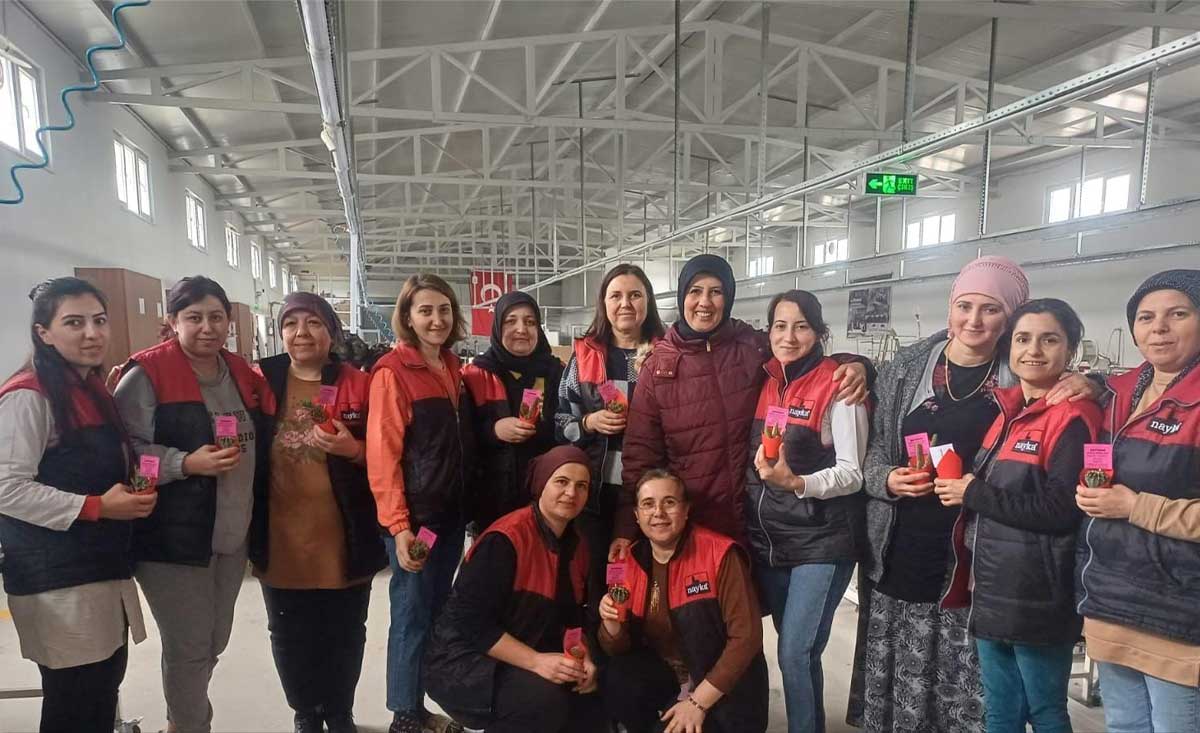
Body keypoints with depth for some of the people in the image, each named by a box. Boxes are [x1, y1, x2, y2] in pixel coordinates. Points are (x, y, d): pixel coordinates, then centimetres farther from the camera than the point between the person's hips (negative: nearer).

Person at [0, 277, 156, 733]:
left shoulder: (95, 391, 13)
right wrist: (97, 507, -22)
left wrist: (135, 494, 8)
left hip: (105, 565, 8)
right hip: (57, 577, -8)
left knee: (105, 690, 16)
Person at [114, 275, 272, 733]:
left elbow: (261, 445, 18)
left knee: (214, 641, 19)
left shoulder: (242, 374, 9)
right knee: (188, 646, 4)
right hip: (173, 539, -7)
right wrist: (187, 463, -26)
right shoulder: (147, 374, -12)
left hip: (232, 536, 7)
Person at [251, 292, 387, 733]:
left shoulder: (359, 385, -2)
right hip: (281, 538, 1)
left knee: (344, 632, 12)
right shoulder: (261, 380, 1)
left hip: (344, 537, -1)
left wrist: (354, 450, -20)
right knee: (290, 635, 15)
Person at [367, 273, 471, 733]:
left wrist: (465, 499, 8)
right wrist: (398, 525, -20)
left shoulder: (451, 368, 9)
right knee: (413, 615, 4)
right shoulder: (393, 371, -13)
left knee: (437, 610, 16)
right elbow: (383, 454, -17)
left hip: (451, 509, 7)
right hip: (415, 514, -7)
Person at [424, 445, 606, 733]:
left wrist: (582, 658, -9)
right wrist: (536, 662, -28)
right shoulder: (504, 540, -21)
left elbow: (573, 616, 10)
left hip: (530, 660, 8)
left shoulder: (576, 545, 4)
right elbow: (471, 621, -24)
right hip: (466, 661, -8)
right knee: (545, 701, -31)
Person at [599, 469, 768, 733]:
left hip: (724, 684, -2)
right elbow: (618, 649, 0)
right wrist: (611, 624, -24)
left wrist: (698, 702, -22)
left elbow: (746, 636, -19)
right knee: (617, 683, -23)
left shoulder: (719, 554, -18)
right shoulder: (629, 562, -4)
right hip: (667, 676, 3)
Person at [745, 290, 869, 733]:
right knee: (794, 649, 16)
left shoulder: (838, 386, -11)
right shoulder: (764, 382, 7)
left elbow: (852, 473, -14)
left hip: (821, 541, -6)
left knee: (796, 652, -6)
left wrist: (795, 482, -27)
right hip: (767, 539, 6)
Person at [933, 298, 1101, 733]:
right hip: (993, 589, 8)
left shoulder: (1073, 418, -13)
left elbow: (1061, 510, -21)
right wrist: (966, 492, 4)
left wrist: (975, 494, -16)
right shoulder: (1007, 411, 11)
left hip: (1037, 597, -7)